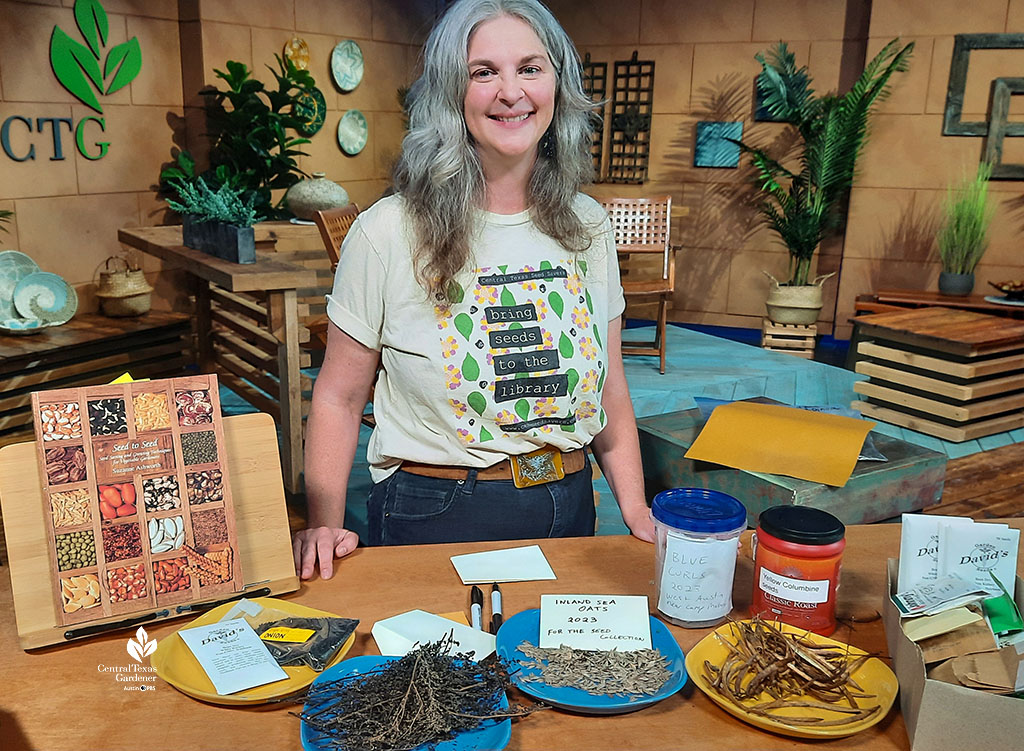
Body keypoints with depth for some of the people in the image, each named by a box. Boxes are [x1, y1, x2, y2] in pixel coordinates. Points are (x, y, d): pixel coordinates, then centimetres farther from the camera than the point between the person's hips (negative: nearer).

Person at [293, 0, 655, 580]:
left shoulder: (588, 227, 1)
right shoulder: (389, 233, -13)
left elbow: (610, 389, 7)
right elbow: (339, 398, -6)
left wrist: (638, 513, 0)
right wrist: (326, 525, -16)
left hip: (568, 507, 4)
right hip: (434, 519, -4)